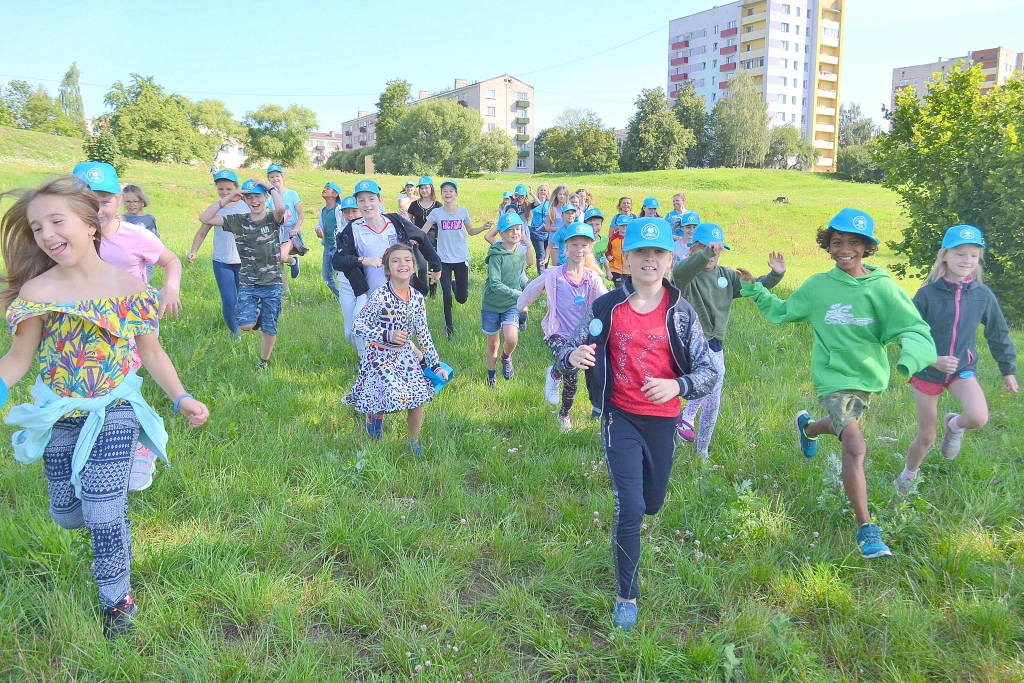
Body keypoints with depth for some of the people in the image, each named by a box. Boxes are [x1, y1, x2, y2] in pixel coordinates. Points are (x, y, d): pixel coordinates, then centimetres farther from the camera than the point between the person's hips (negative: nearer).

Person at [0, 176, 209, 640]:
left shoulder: (132, 289, -9)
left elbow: (151, 352, 1)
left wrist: (181, 398, -9)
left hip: (115, 414, -2)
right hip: (59, 419, 2)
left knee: (104, 516, -5)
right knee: (65, 513, 15)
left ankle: (117, 599, 19)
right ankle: (104, 513, 52)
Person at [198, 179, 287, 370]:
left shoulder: (273, 219, -5)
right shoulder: (238, 221, 2)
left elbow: (281, 208, -30)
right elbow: (205, 218, -4)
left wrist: (271, 186, -16)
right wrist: (226, 199, -9)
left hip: (272, 284, -2)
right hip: (247, 284, 2)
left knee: (269, 329, 6)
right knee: (245, 325, -14)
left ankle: (264, 361, 31)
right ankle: (257, 313, 21)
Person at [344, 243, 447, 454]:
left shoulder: (417, 298, -3)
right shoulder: (380, 296, -20)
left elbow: (423, 334, 3)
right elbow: (358, 326, -18)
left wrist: (436, 365, 1)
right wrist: (387, 336, -29)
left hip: (405, 355, 5)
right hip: (380, 356, -5)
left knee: (419, 397, -1)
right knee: (394, 396, -18)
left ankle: (413, 441, 23)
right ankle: (374, 412, 19)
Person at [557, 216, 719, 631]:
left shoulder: (681, 312, -6)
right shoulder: (606, 308, -8)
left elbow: (709, 371, -7)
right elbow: (569, 354, -3)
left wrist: (677, 385, -28)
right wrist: (573, 357, -28)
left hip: (663, 420, 2)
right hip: (621, 418, -2)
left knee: (652, 502, 18)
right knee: (629, 508, -8)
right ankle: (626, 595, 12)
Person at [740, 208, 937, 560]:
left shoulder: (882, 287, -12)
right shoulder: (817, 286, -6)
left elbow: (914, 328, -20)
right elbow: (781, 311, 10)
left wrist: (910, 357, -39)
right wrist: (755, 290, 0)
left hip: (868, 376, 3)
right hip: (833, 376, -2)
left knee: (841, 426, 28)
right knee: (855, 446, -19)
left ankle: (807, 426, 66)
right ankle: (866, 528, -10)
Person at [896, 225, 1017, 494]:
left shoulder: (983, 295, -6)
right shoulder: (928, 294, -14)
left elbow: (999, 335, 8)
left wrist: (1009, 370, 13)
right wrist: (931, 360, -22)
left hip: (963, 369, 2)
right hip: (927, 372, -1)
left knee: (978, 418, -27)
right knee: (926, 437, 7)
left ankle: (954, 425, 10)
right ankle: (908, 476, 36)